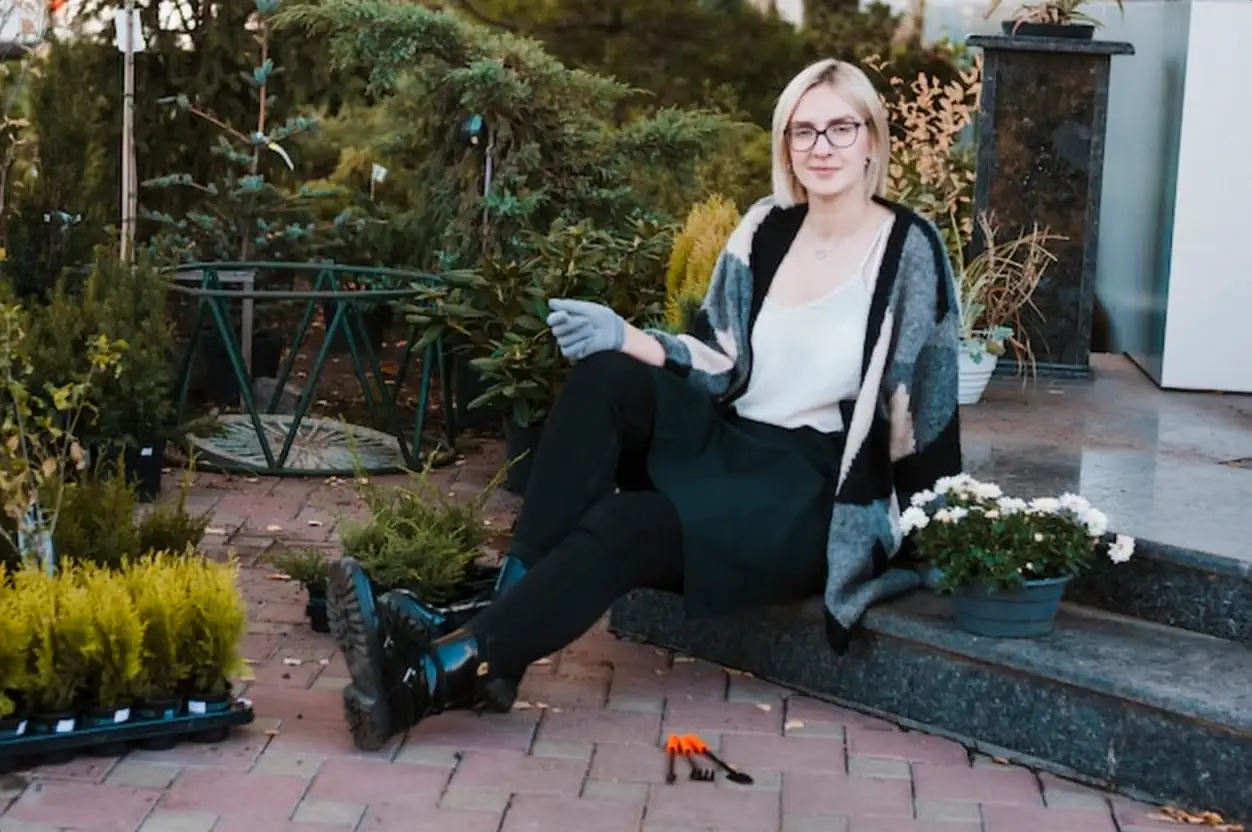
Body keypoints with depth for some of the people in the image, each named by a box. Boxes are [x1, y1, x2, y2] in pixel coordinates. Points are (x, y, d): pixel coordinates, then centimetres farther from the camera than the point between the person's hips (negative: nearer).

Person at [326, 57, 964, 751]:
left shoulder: (908, 251, -5)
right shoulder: (766, 229, 9)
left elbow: (919, 410, -4)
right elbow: (722, 362, 7)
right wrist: (624, 337, -8)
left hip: (818, 494, -5)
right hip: (732, 444, 5)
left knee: (623, 527, -31)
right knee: (603, 377, -23)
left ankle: (437, 675, -36)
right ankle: (509, 599, -30)